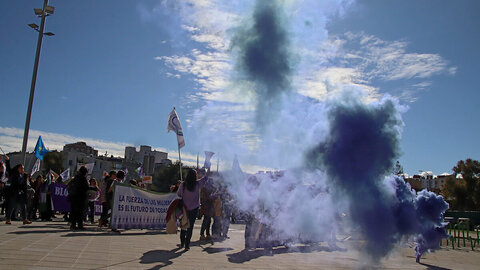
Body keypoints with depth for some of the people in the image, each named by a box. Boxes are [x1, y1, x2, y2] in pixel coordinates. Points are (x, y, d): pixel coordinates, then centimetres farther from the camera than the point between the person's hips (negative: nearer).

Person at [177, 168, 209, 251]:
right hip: (194, 208, -1)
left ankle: (182, 243, 24)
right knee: (190, 226, 4)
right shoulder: (197, 184, -11)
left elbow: (178, 194, 4)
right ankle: (187, 245, 4)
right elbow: (205, 177, 4)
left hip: (184, 208, 2)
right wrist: (209, 168, 18)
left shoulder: (183, 184, -10)